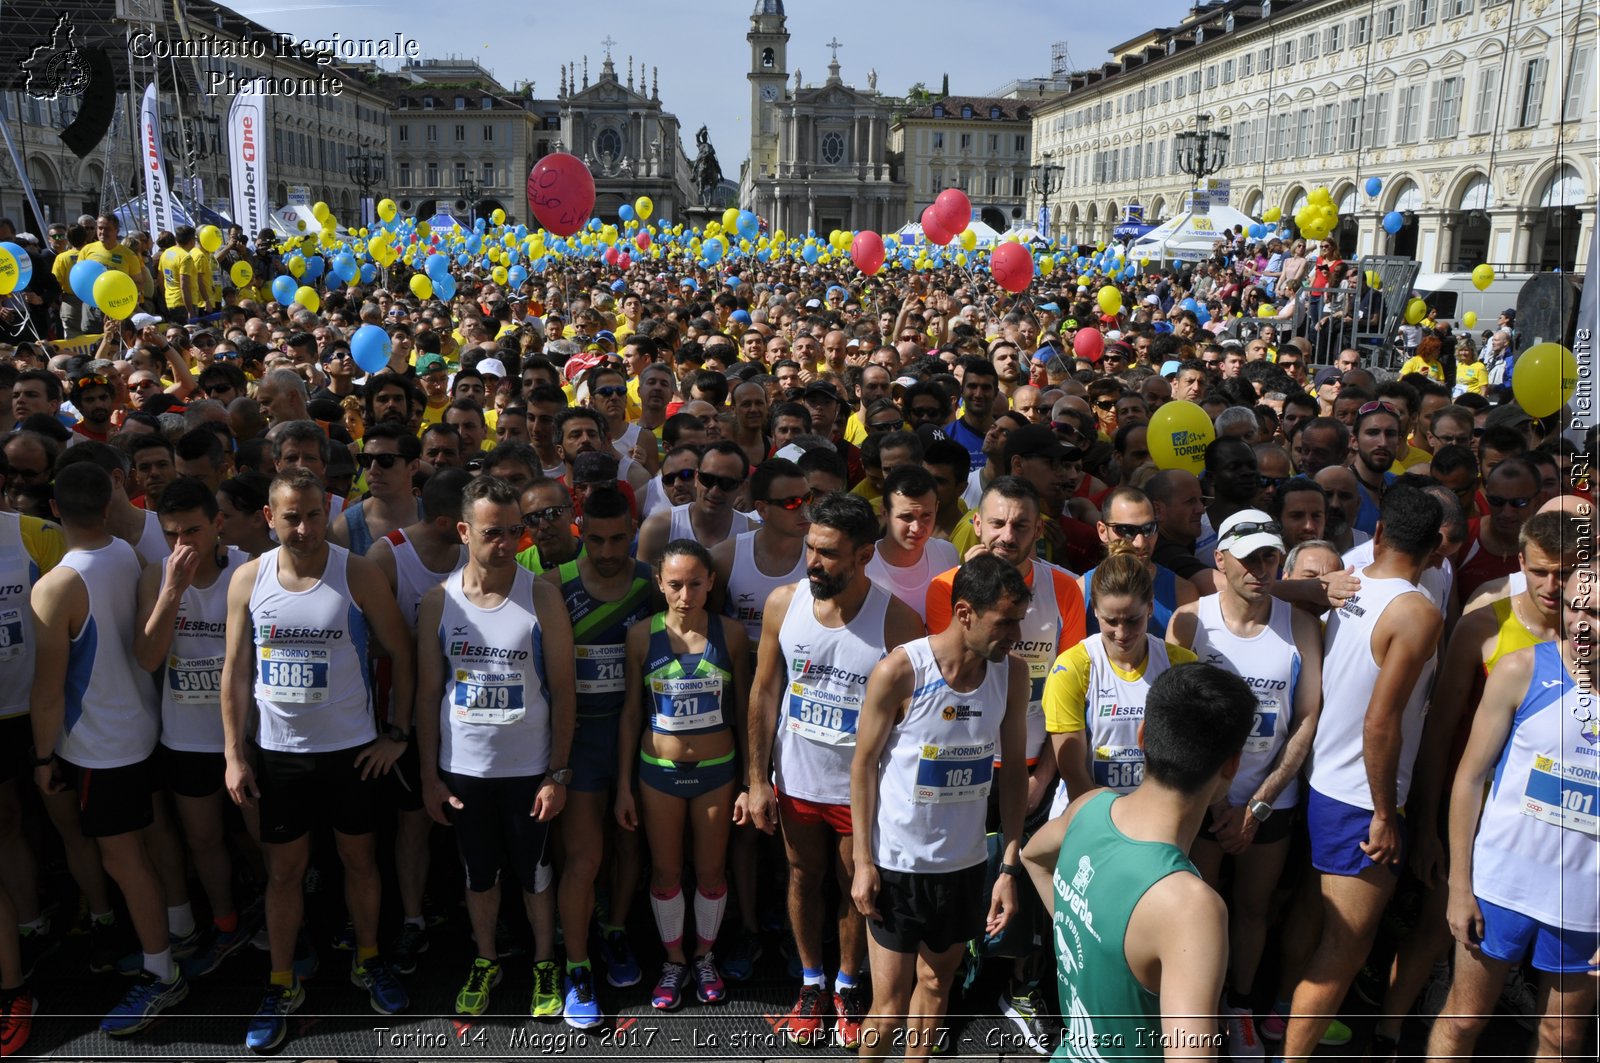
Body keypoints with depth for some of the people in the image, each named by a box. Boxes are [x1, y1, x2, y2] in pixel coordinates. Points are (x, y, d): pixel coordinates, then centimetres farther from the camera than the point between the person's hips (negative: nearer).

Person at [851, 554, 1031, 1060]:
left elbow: (1012, 768, 2)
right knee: (891, 996, 4)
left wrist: (1010, 866, 1)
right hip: (897, 862, -4)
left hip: (966, 862, 4)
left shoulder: (1012, 672, -6)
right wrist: (863, 861, -9)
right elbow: (864, 764, -9)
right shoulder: (900, 670, -19)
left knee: (936, 980, 18)